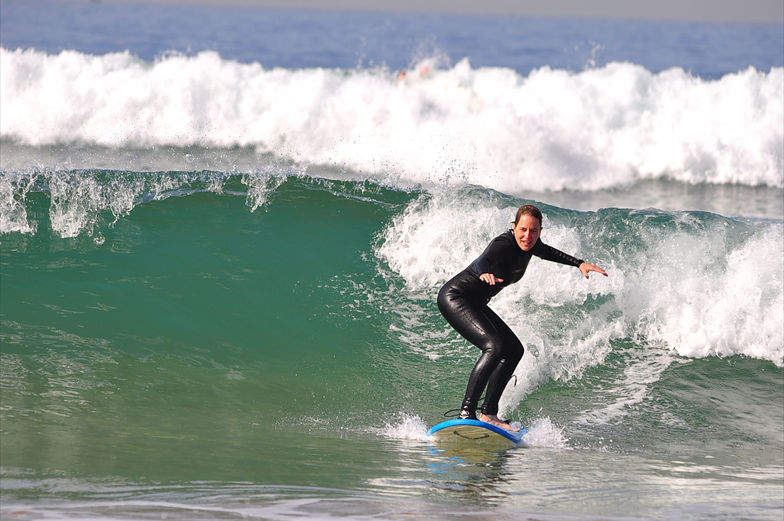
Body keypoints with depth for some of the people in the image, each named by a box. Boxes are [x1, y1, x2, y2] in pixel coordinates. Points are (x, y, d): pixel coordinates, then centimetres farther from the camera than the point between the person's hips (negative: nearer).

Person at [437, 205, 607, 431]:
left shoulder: (529, 244, 0)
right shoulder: (504, 244, -27)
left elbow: (546, 252, 23)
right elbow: (483, 260, -48)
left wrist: (580, 263, 15)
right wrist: (485, 273, -70)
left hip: (474, 303, 10)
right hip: (455, 298, -10)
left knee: (514, 350, 8)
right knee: (495, 346, -26)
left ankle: (488, 413, 7)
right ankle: (466, 413, -30)